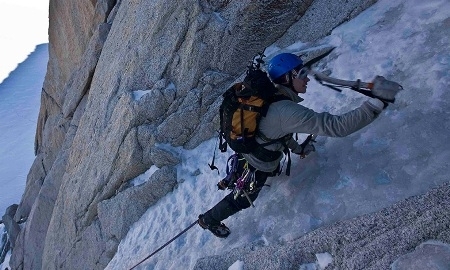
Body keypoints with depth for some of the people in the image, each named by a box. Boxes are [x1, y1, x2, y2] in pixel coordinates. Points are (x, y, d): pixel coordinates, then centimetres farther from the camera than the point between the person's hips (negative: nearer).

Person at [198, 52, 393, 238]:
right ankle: (209, 220, 43)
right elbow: (336, 126, -41)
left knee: (274, 171, 40)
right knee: (243, 199, 20)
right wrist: (375, 105, -37)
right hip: (257, 167, -8)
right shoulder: (287, 111, -39)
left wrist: (297, 148, 15)